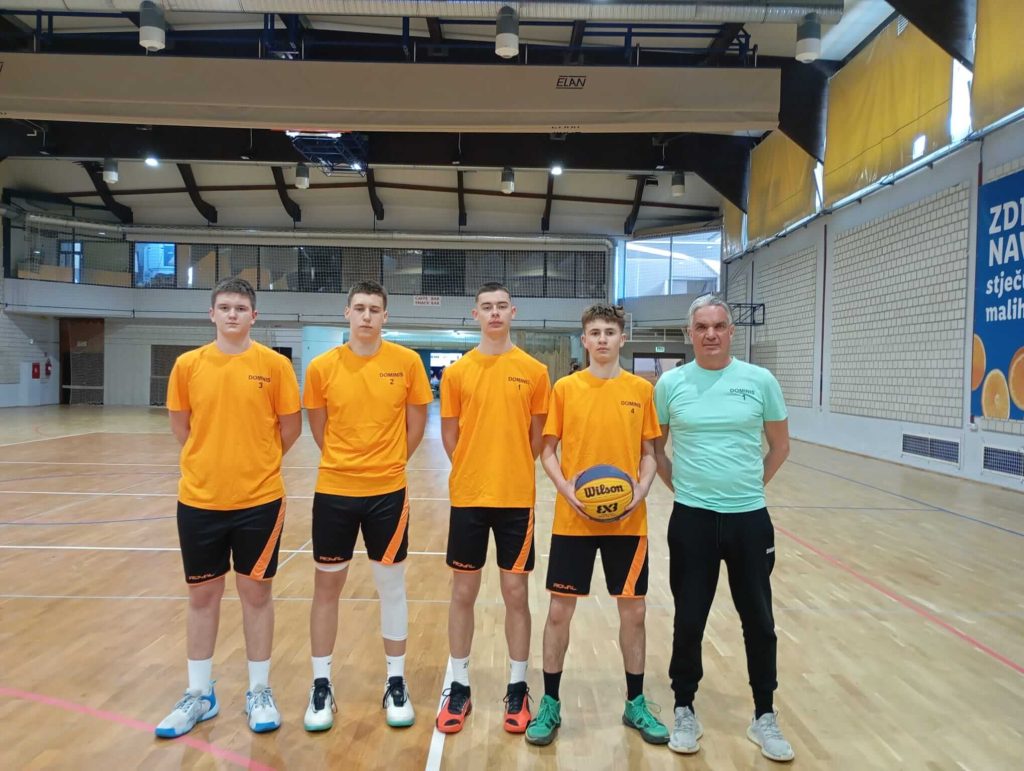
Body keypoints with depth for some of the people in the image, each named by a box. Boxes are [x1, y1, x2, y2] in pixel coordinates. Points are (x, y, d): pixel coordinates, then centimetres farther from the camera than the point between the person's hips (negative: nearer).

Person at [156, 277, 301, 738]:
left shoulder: (274, 364, -6)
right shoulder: (188, 365, 0)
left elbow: (291, 426, 2)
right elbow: (180, 426, 11)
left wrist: (258, 463, 8)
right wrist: (214, 462, 10)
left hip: (259, 499, -2)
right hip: (199, 499, 2)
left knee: (256, 593, 9)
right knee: (202, 596, 13)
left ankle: (259, 692, 26)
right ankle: (200, 694, 30)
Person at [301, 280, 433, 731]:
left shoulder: (407, 362, -6)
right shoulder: (322, 367, -4)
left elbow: (416, 423, 4)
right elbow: (319, 429, 8)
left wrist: (387, 463, 7)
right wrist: (348, 463, 10)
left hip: (387, 492, -1)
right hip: (333, 491, 1)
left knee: (391, 586, 10)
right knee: (326, 585, 10)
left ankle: (396, 683, 27)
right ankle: (321, 685, 27)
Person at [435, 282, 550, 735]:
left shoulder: (534, 371, -1)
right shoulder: (456, 372, 1)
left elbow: (537, 437, 5)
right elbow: (450, 436, 7)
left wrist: (511, 471, 6)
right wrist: (476, 473, 6)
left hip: (517, 497, -1)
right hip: (468, 497, 1)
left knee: (515, 593, 7)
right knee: (463, 592, 9)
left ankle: (517, 689, 24)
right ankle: (459, 687, 25)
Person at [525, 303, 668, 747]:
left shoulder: (642, 390, 2)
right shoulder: (564, 388, -1)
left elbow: (648, 453, 7)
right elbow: (548, 450, 1)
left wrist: (642, 488, -11)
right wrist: (564, 487, -14)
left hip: (628, 520, 1)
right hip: (572, 519, -1)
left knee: (633, 610, 10)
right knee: (559, 611, 5)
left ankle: (635, 703, 31)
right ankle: (550, 704, 23)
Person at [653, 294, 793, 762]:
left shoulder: (760, 381, -2)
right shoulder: (670, 384, -2)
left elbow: (780, 446, 9)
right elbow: (654, 445, 11)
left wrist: (750, 485, 7)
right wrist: (679, 487, 5)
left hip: (750, 518, 1)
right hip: (692, 520, 0)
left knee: (759, 622, 11)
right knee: (689, 621, 9)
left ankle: (764, 718, 30)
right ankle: (684, 711, 28)